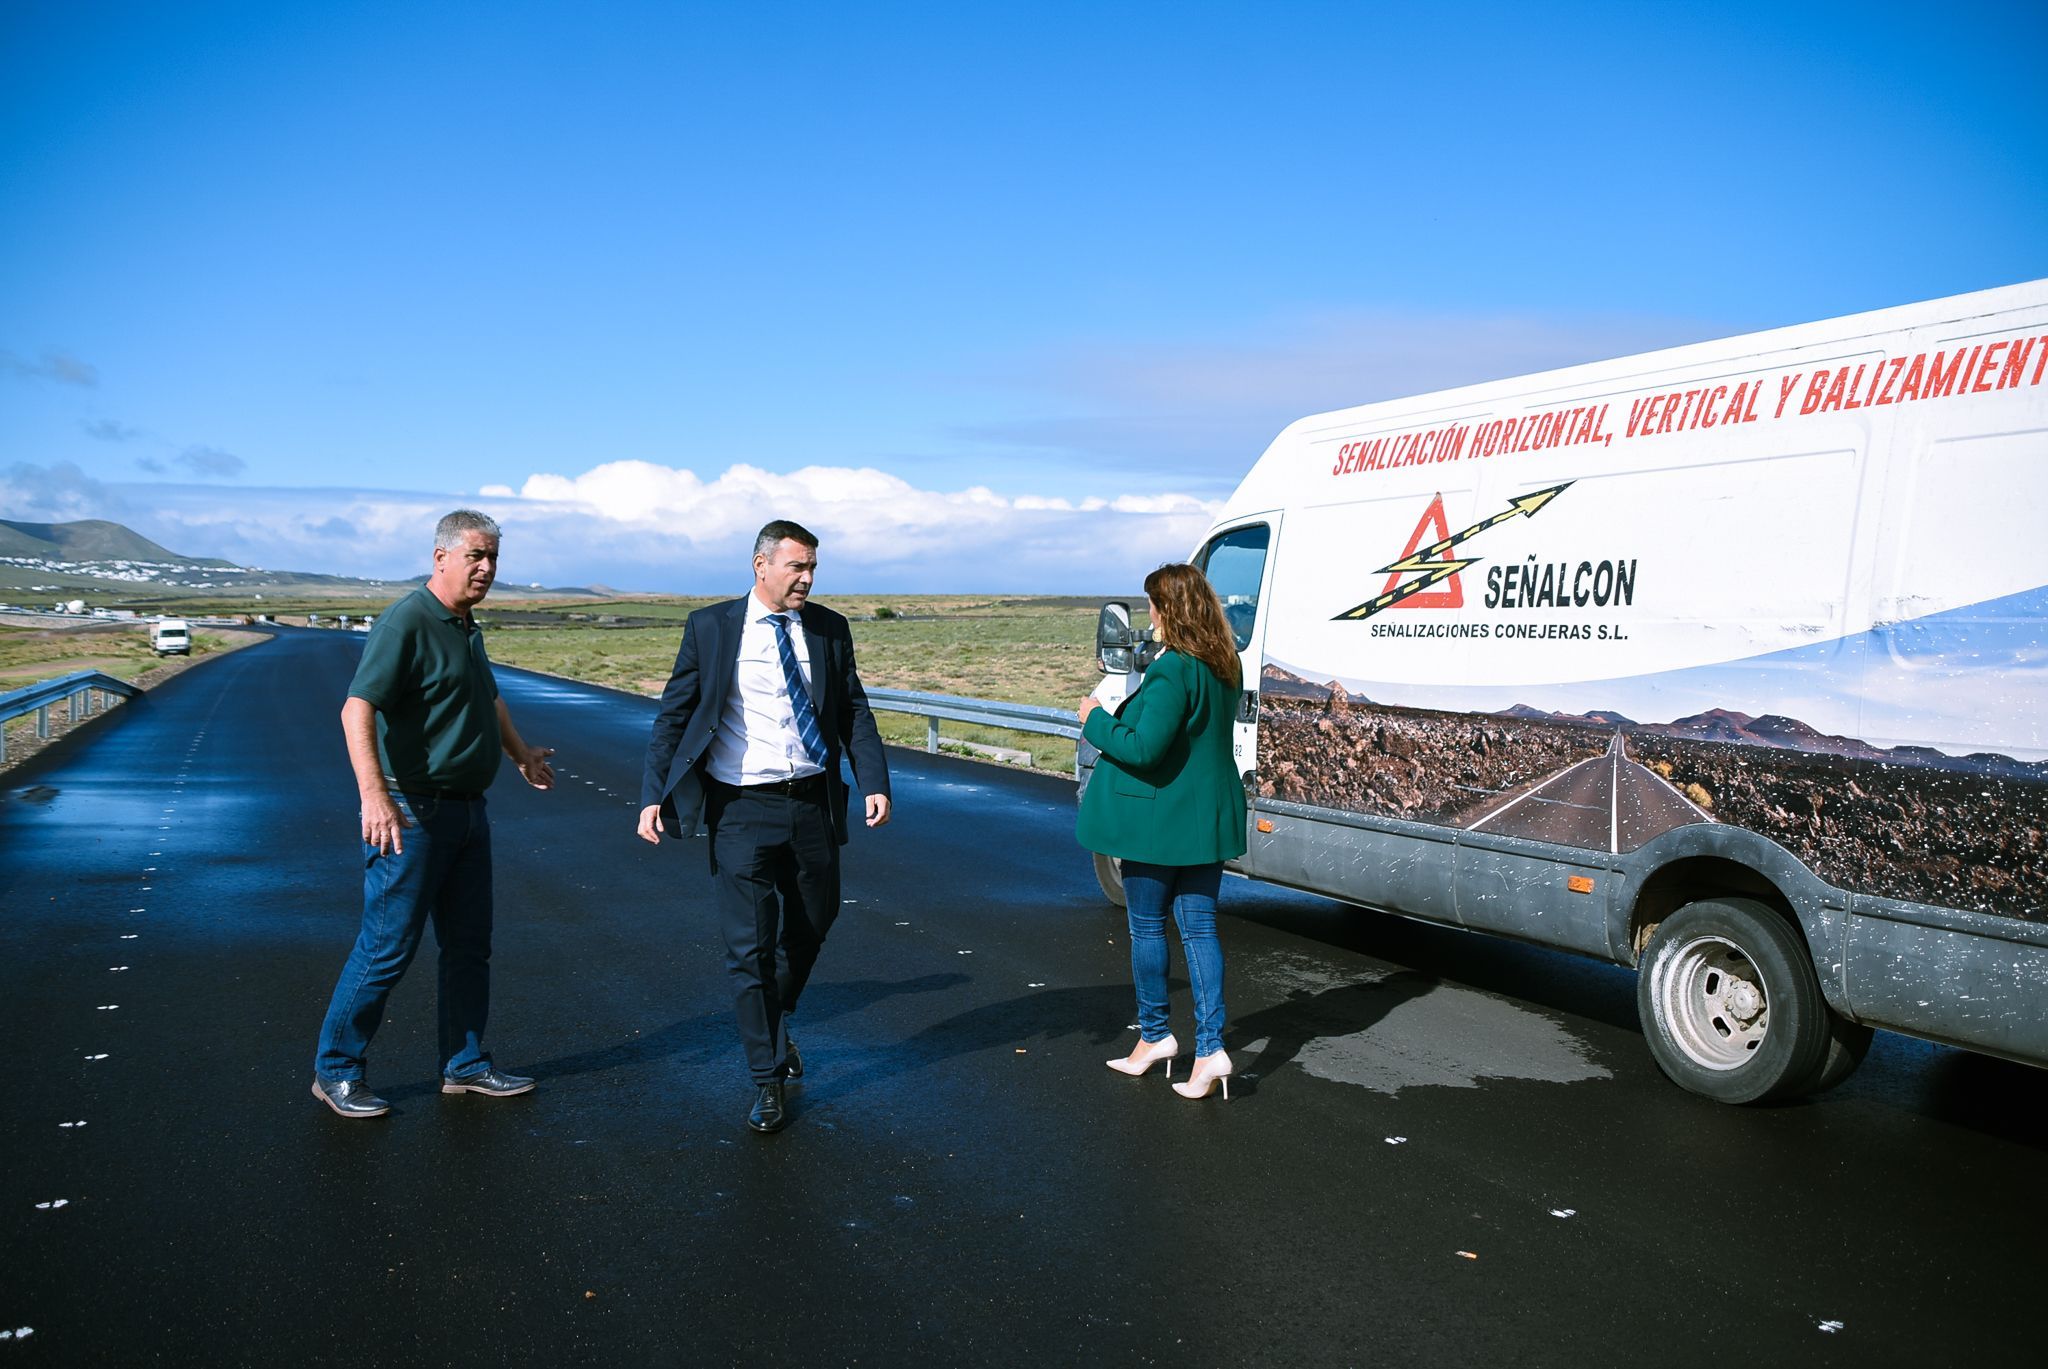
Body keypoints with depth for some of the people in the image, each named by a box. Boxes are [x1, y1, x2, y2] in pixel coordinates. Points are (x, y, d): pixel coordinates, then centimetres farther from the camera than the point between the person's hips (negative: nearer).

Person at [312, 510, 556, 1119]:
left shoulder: (467, 626, 13)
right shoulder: (407, 621, -15)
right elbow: (357, 708, -26)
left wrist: (521, 754, 44)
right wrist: (374, 793, -37)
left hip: (467, 811, 9)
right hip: (411, 815, -9)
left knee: (469, 946, 13)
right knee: (387, 949, -1)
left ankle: (465, 1064, 25)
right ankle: (336, 1071, 15)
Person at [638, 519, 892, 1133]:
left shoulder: (829, 629, 4)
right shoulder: (711, 627, -2)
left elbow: (854, 712, 6)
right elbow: (673, 714, 0)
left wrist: (875, 783, -6)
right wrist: (653, 795, -6)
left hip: (812, 804, 3)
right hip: (743, 810, -3)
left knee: (811, 926, 17)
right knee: (750, 946, -1)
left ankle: (776, 1024, 45)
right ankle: (768, 1079, 14)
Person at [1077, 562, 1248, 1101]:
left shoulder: (1171, 671, -22)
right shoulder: (1224, 667, 6)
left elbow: (1144, 748, -25)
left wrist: (1096, 721, -9)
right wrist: (1118, 718, 16)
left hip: (1158, 817, -8)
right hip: (1209, 816, 8)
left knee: (1146, 926, 10)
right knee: (1199, 928, 9)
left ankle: (1154, 1036, 23)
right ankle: (1210, 1047, 5)